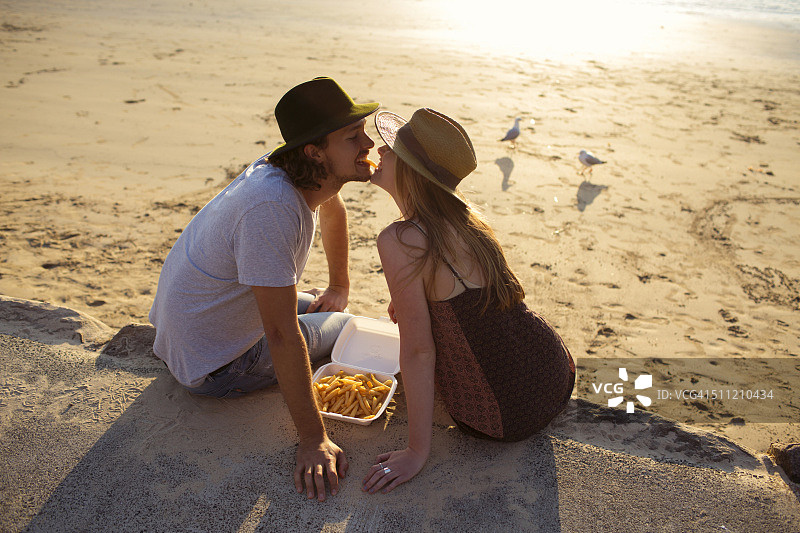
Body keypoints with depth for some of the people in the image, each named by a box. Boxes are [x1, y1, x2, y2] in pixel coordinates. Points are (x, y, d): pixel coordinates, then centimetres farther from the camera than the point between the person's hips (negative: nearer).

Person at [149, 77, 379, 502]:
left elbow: (333, 211, 16)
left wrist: (340, 287, 25)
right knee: (347, 324, 5)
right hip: (212, 366, -8)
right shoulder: (271, 207, -37)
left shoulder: (308, 171, -9)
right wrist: (313, 441, -31)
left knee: (326, 306, 21)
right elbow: (282, 335, -36)